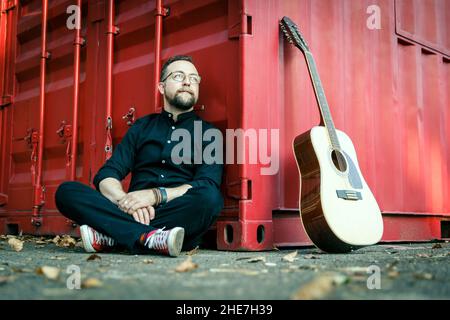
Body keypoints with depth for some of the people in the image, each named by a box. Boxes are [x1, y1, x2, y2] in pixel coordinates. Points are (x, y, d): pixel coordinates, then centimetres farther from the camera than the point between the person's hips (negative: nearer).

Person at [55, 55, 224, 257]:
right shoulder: (142, 126, 19)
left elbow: (207, 186, -6)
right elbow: (106, 175, 9)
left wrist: (155, 195, -19)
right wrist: (125, 200, -14)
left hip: (179, 220, -2)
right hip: (132, 213, 2)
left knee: (210, 198, -33)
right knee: (67, 191, -16)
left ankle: (110, 236, -26)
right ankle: (149, 237, -33)